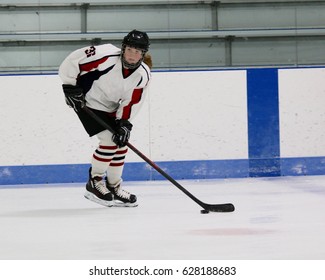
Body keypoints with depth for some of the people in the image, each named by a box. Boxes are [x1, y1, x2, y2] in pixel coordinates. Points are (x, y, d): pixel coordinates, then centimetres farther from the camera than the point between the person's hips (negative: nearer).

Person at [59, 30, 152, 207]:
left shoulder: (143, 75, -13)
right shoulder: (106, 56, -29)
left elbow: (132, 102, -8)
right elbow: (71, 61, -23)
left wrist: (124, 124, -19)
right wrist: (70, 87, -20)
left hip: (110, 108, 7)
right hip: (87, 102, -7)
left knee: (121, 143, 7)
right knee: (109, 141, -16)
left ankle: (114, 187, 23)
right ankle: (94, 184, -1)